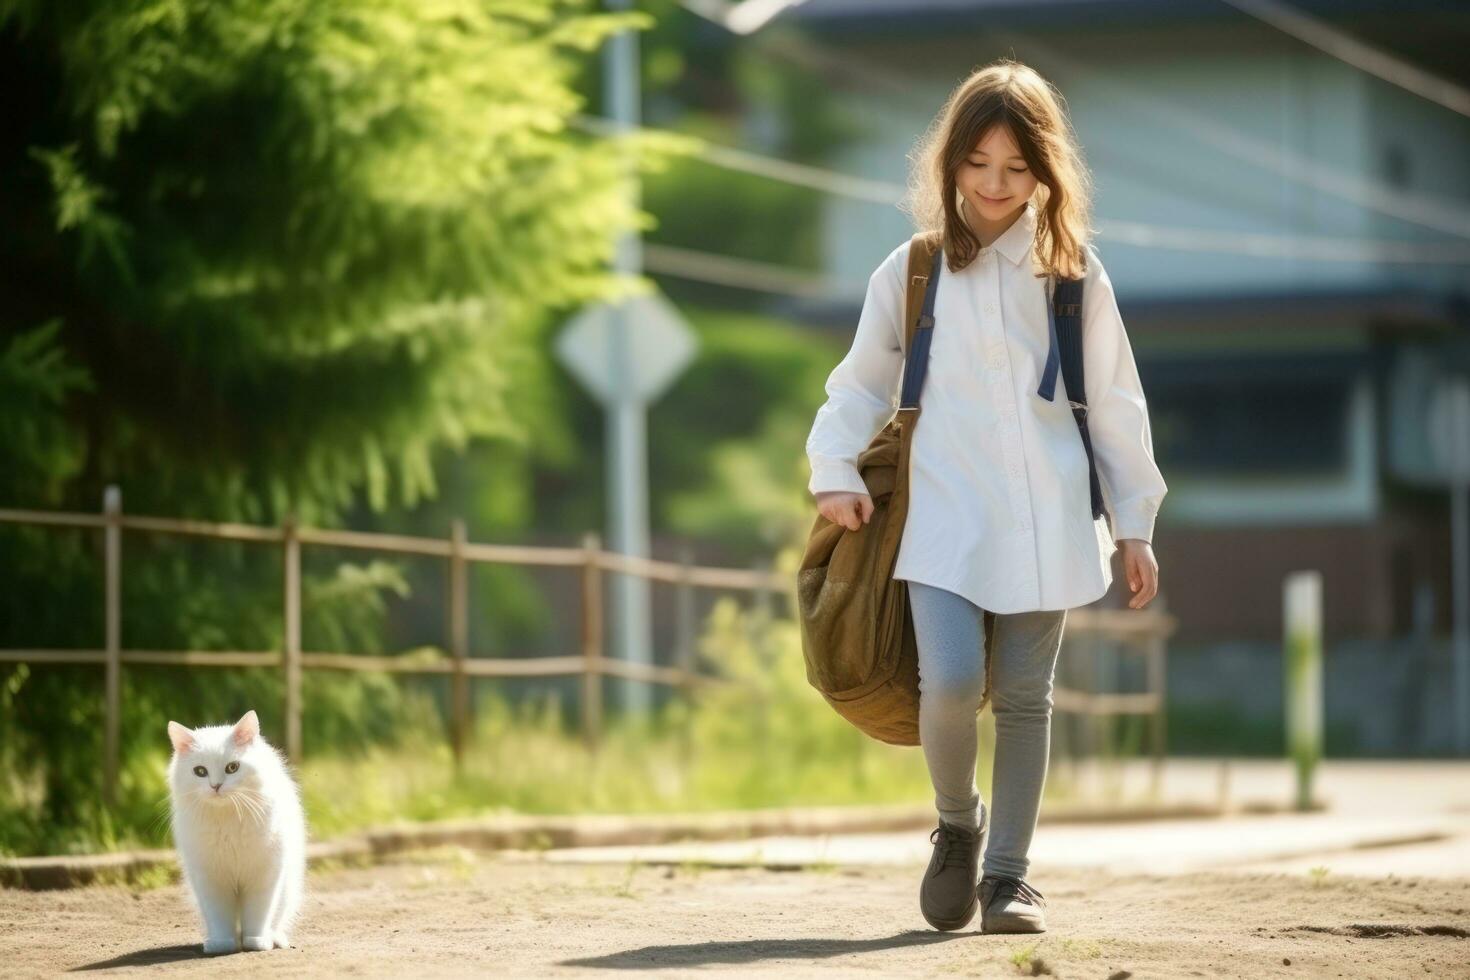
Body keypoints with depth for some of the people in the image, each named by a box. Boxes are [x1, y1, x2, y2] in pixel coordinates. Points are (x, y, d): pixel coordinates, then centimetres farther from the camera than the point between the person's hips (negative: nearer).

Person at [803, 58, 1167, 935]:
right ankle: (957, 823, 11)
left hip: (1046, 520, 1)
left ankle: (1009, 872, 13)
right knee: (950, 682, -16)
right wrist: (837, 471, -3)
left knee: (1025, 697, 3)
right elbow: (861, 385, 13)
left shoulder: (1073, 272, 5)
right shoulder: (909, 273, 4)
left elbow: (1114, 404, 9)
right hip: (945, 514, -1)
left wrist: (1134, 524, 7)